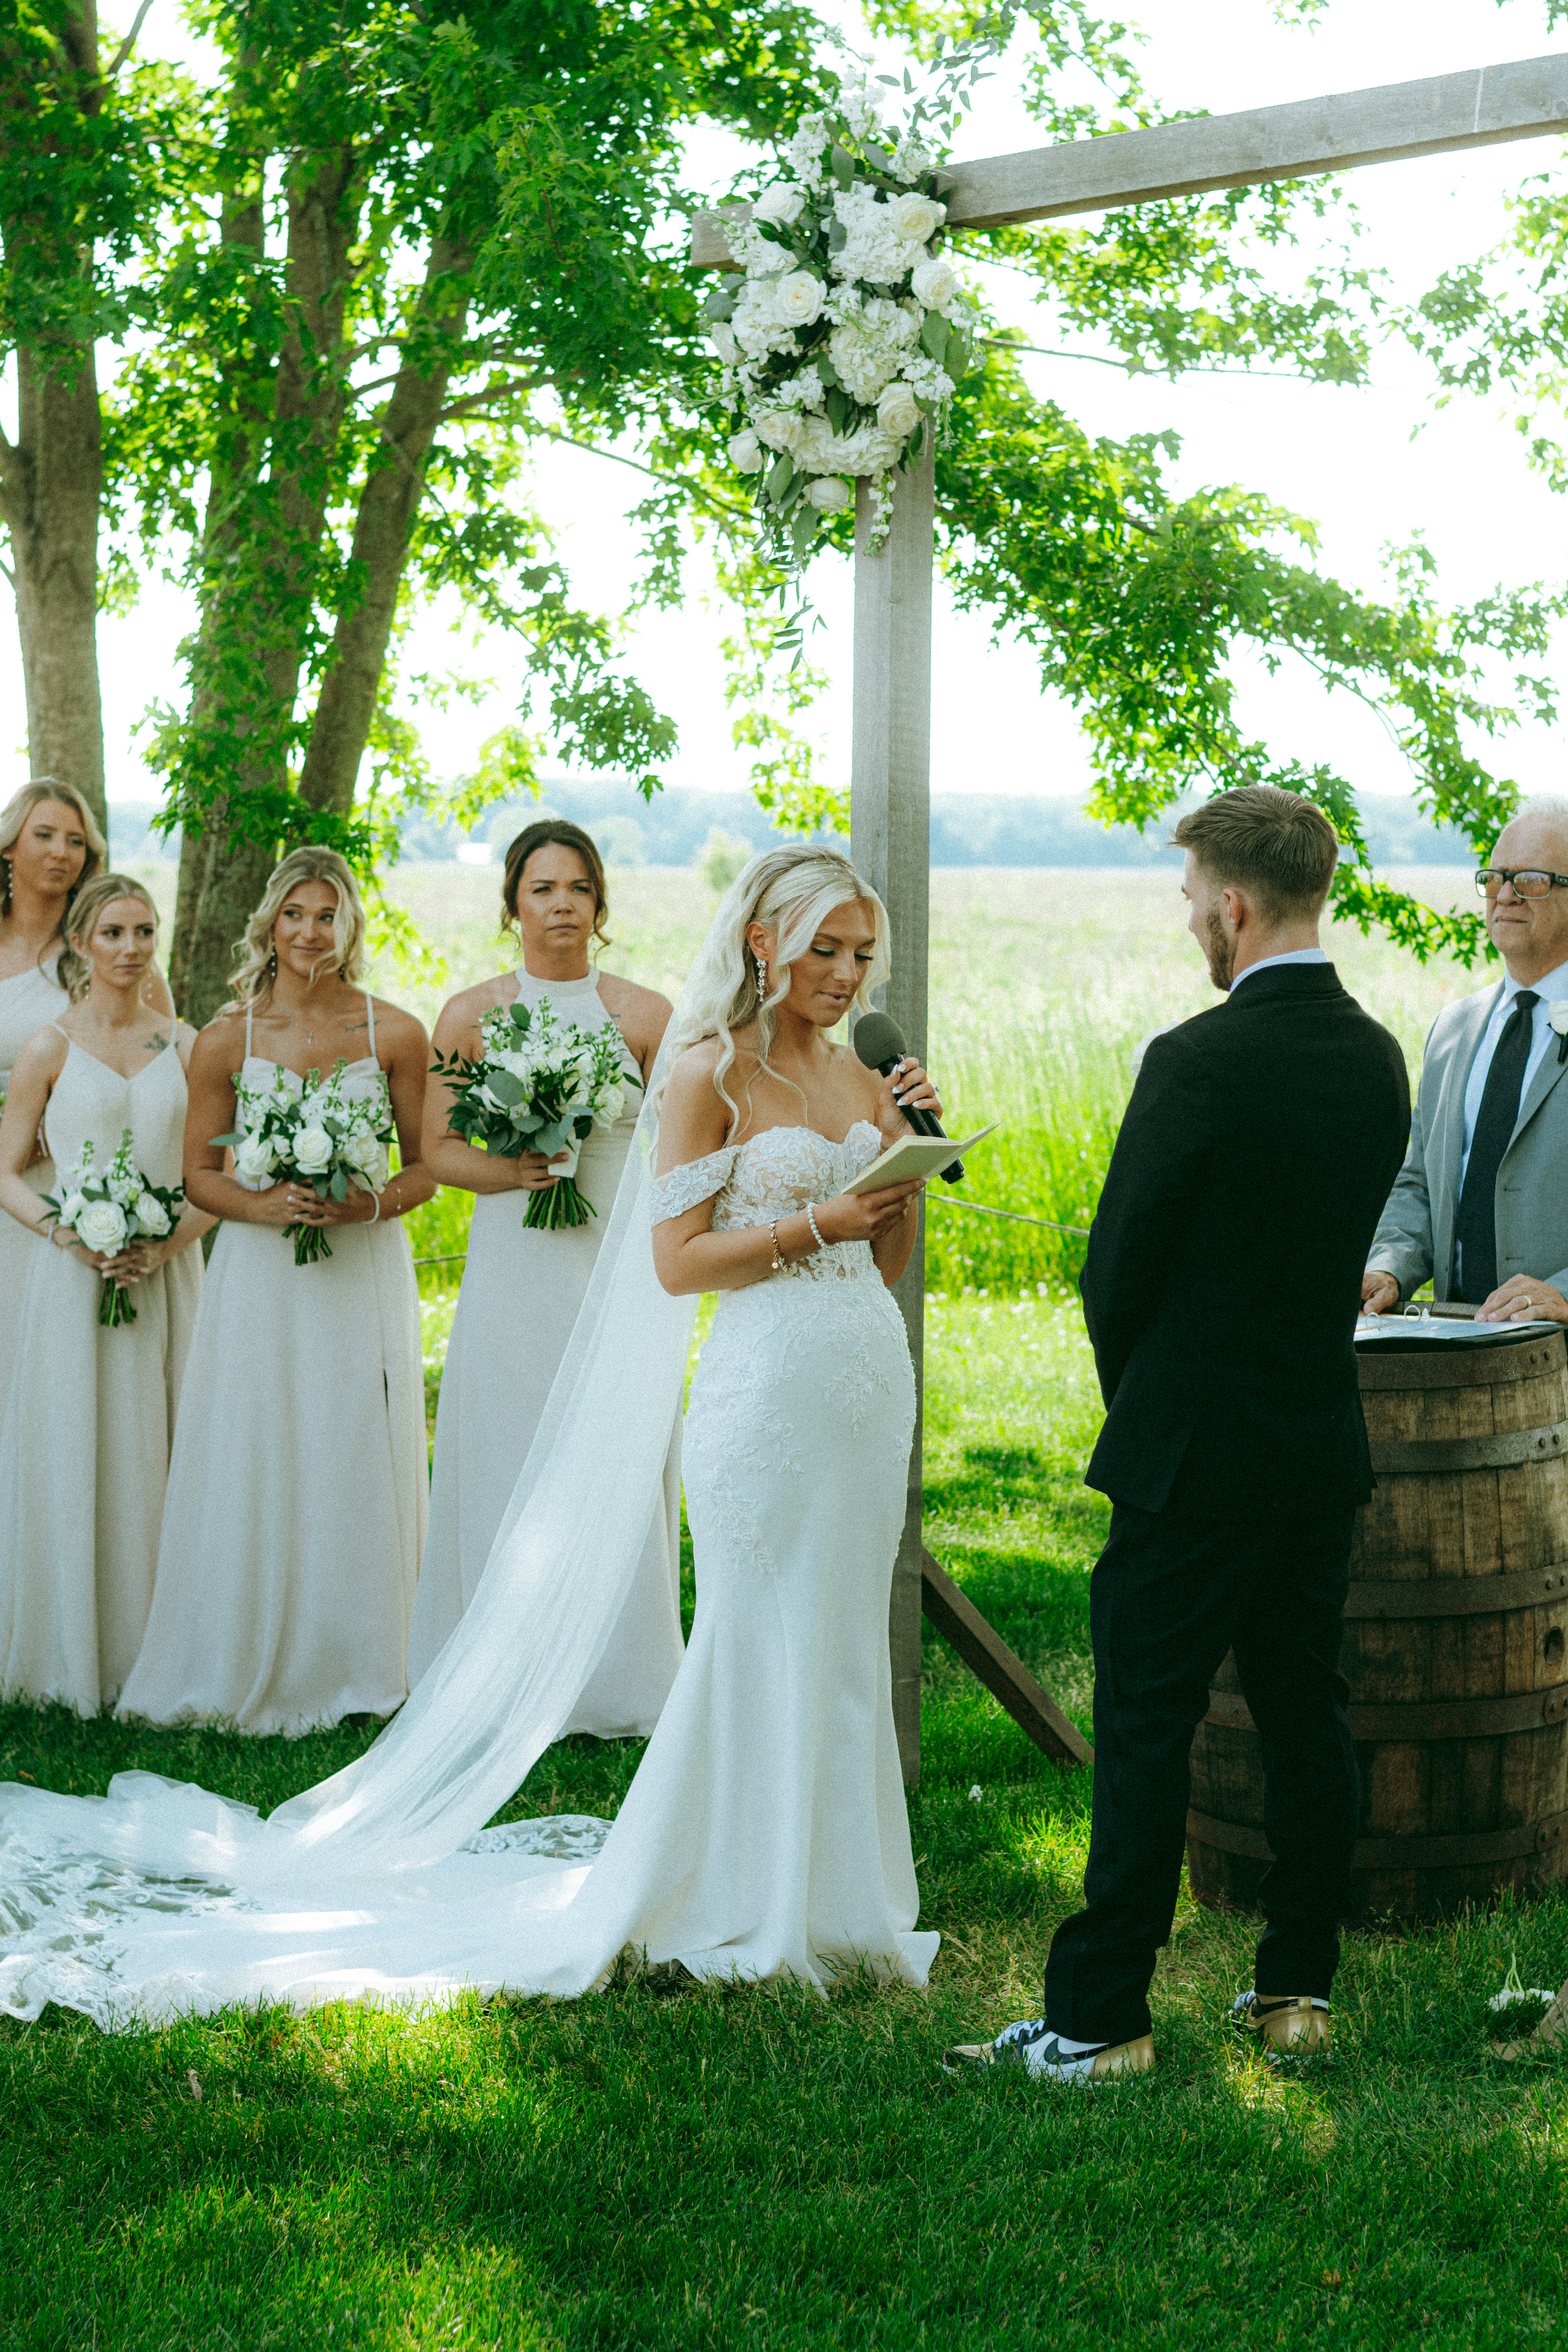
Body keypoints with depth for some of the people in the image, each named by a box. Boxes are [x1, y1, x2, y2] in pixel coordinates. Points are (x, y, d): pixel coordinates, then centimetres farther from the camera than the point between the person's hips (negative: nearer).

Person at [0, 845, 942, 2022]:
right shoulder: (708, 1073, -5)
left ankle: (830, 1898, 20)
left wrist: (908, 1159, 1)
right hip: (770, 1384, -6)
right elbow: (677, 1261, -11)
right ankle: (741, 1908, 10)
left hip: (869, 1383, 6)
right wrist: (817, 1224, -16)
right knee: (763, 1646, -2)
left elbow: (886, 1262, 15)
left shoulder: (860, 1078, 13)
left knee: (842, 1647, 10)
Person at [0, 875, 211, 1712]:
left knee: (154, 1454, 4)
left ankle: (153, 1655, 12)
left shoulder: (185, 1045, 7)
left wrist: (170, 1241, -8)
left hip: (165, 1273, 2)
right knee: (74, 1455, 0)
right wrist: (68, 1234, -14)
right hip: (72, 1276, -2)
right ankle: (72, 1658, 8)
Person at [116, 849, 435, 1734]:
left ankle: (355, 1664, 17)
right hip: (260, 1278, 0)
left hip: (364, 1272, 0)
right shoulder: (228, 1039, 1)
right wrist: (265, 1206, -14)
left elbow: (427, 1166, 6)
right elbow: (200, 1174, 5)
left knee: (359, 1464, 3)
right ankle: (250, 1667, 14)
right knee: (254, 1467, 1)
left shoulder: (396, 1034, 0)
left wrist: (373, 1204, -13)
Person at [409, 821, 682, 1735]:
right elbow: (438, 1150, 5)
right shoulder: (471, 1015, 3)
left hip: (620, 1267, 0)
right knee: (509, 1467, 3)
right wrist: (508, 1170, -14)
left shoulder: (645, 1015, 2)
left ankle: (618, 1682, 12)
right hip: (514, 1273, 0)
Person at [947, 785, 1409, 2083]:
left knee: (1147, 1731, -2)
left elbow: (1120, 1265, -11)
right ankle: (1298, 1990, 21)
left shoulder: (1198, 1061, -17)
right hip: (1326, 1442, 7)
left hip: (1196, 1455, -7)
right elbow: (1344, 1248, 11)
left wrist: (1139, 1398, 7)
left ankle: (1100, 2019, 3)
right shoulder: (1378, 1059, 5)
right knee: (1307, 1718, 13)